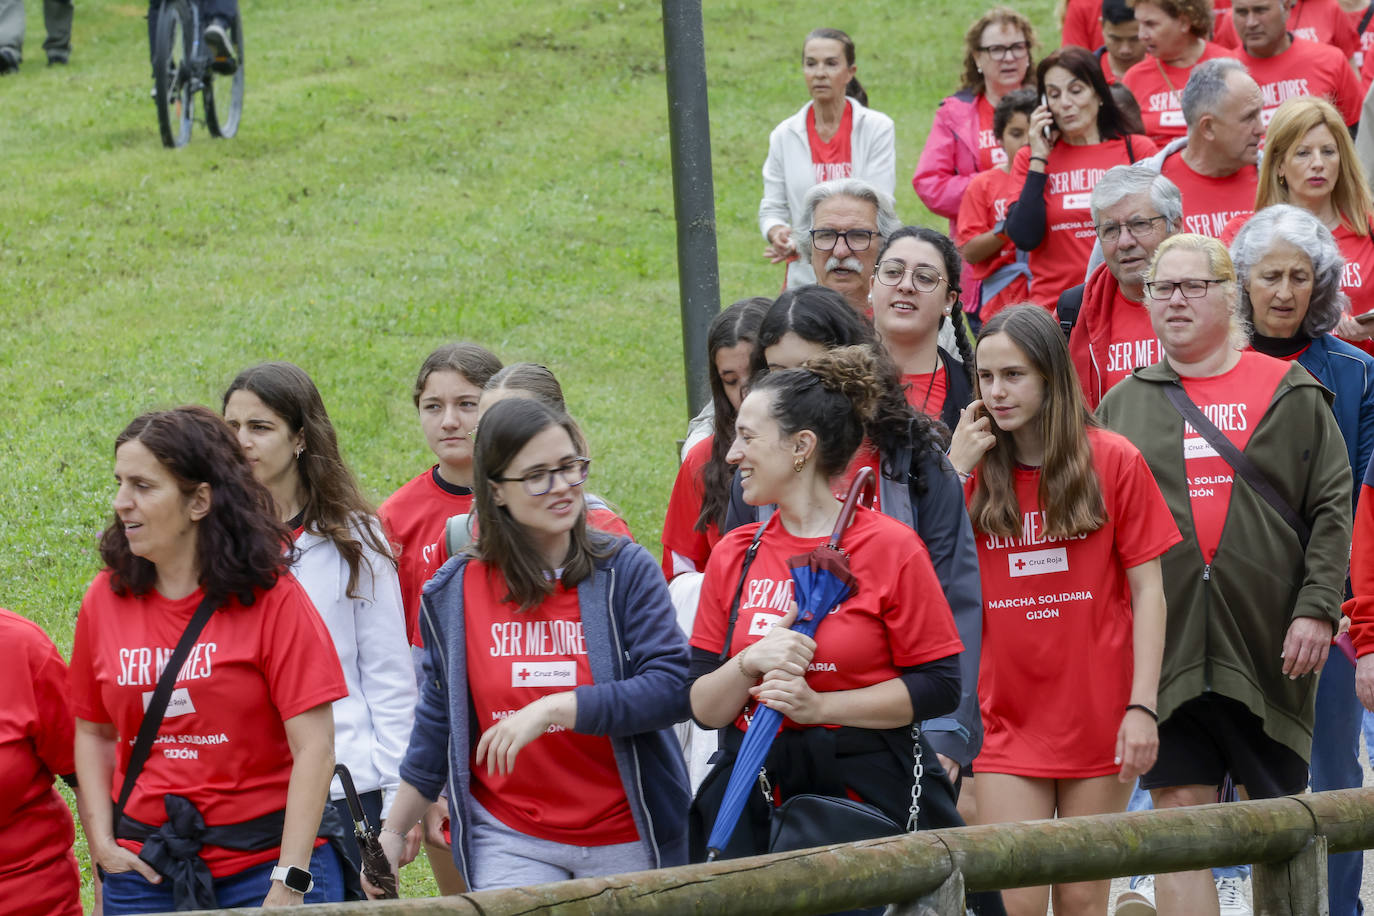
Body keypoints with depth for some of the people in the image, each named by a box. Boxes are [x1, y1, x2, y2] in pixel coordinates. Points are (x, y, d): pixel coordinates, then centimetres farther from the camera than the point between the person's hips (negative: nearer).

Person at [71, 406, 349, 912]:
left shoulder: (271, 598, -7)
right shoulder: (106, 600, 5)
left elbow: (313, 746, -11)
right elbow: (93, 732, 14)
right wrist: (102, 844, 1)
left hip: (263, 857, -3)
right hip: (146, 870, 3)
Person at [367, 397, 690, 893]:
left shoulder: (626, 570, -4)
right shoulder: (454, 593, 3)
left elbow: (673, 688, -15)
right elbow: (438, 721, 14)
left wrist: (554, 709, -22)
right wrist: (392, 831, 15)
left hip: (625, 842, -1)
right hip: (510, 842, 1)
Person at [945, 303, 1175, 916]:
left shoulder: (1113, 462, -1)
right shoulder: (975, 468, 7)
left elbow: (1147, 592, -2)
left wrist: (1142, 706, -9)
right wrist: (955, 472, -6)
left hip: (1098, 721, -2)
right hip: (1007, 723, 2)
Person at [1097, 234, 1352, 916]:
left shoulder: (1290, 394, 6)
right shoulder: (1123, 406, 11)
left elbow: (1332, 509, 2)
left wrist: (1317, 606, -8)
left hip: (1268, 646, -1)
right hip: (1167, 647, 1)